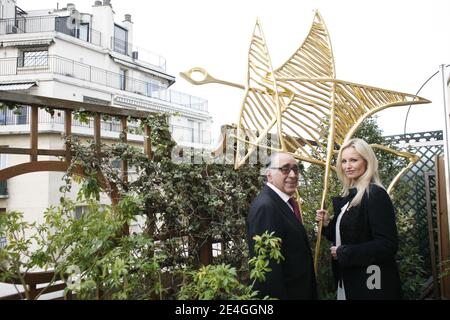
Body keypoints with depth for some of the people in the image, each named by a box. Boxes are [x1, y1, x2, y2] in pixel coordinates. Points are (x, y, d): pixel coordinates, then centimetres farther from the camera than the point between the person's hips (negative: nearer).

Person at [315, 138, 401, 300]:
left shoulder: (375, 194, -17)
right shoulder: (348, 195, 8)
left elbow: (388, 245, -23)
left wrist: (344, 253, -18)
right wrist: (327, 224, -1)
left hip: (371, 283, -8)